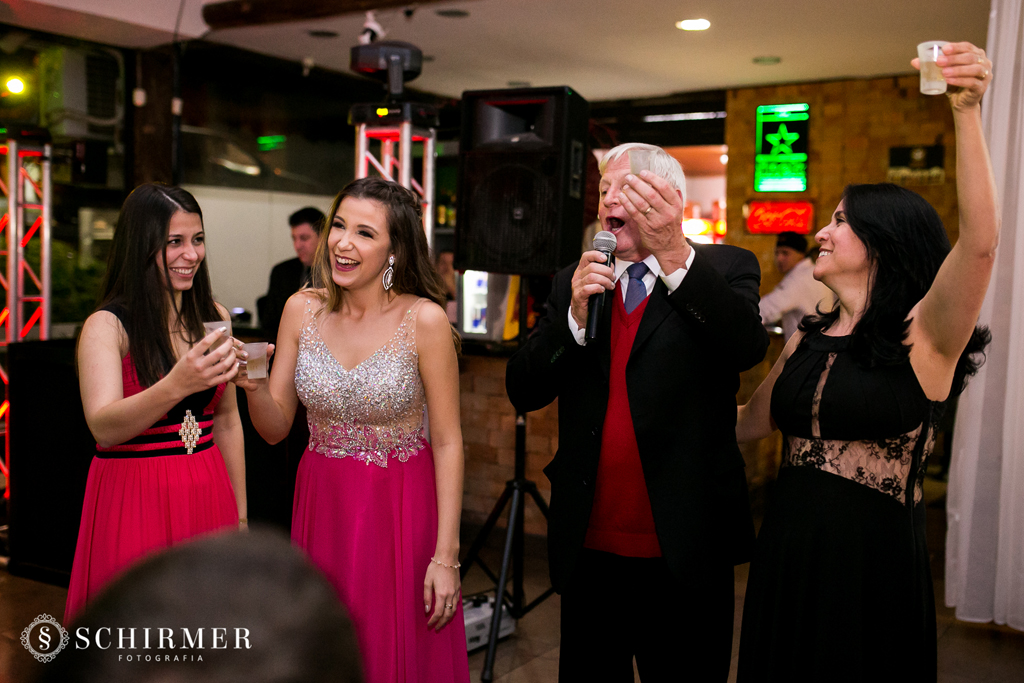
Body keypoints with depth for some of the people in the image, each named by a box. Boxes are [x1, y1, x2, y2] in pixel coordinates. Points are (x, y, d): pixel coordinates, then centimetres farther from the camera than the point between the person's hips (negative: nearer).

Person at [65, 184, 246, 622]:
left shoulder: (214, 317, 6)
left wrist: (240, 513, 13)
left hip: (207, 495, 4)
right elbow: (103, 426, -23)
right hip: (133, 499, -4)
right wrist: (176, 386, -40)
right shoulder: (106, 326, -9)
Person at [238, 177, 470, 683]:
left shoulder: (424, 320, -13)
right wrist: (253, 385, -19)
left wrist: (445, 557, -12)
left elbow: (447, 442, -10)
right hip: (322, 507, 4)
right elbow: (275, 428, 3)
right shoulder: (302, 309, -2)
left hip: (400, 510, -3)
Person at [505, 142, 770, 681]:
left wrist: (675, 256, -35)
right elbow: (523, 392, -2)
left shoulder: (725, 269, -3)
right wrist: (575, 315, -17)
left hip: (684, 550, -3)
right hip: (588, 546, 3)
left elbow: (748, 347, -24)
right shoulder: (574, 282, 7)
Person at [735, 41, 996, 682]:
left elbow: (980, 241, -28)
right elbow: (751, 421, 19)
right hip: (788, 553, 6)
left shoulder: (922, 335, -10)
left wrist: (968, 112, -33)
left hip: (872, 559, -5)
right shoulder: (809, 337, 8)